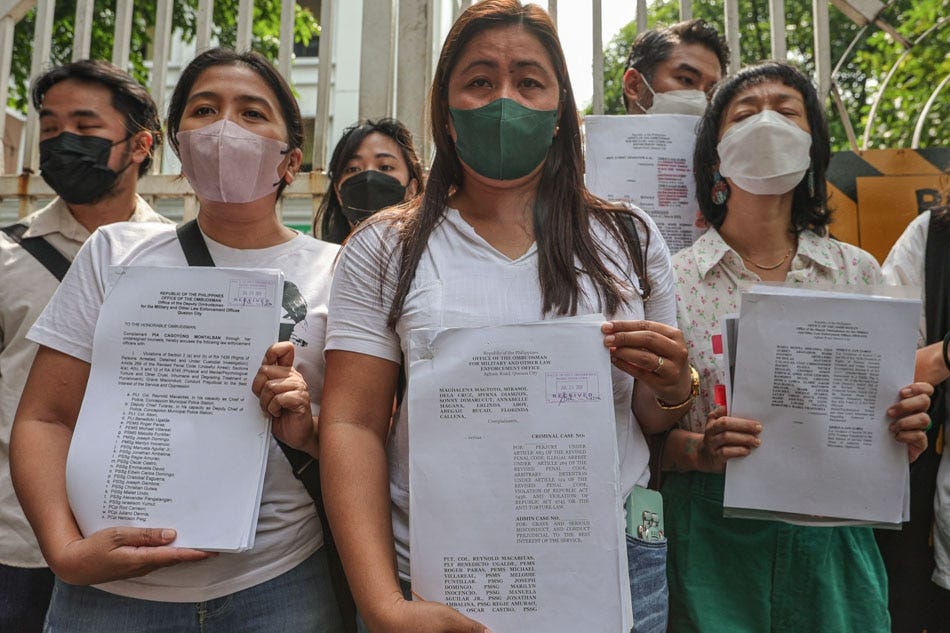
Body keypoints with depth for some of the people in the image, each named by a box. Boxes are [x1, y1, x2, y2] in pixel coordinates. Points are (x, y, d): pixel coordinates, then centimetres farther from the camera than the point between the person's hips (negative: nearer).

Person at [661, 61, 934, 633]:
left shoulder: (860, 273, 3)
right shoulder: (672, 279, -7)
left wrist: (907, 430, -11)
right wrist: (700, 450, -23)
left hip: (833, 543, 3)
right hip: (714, 544, -2)